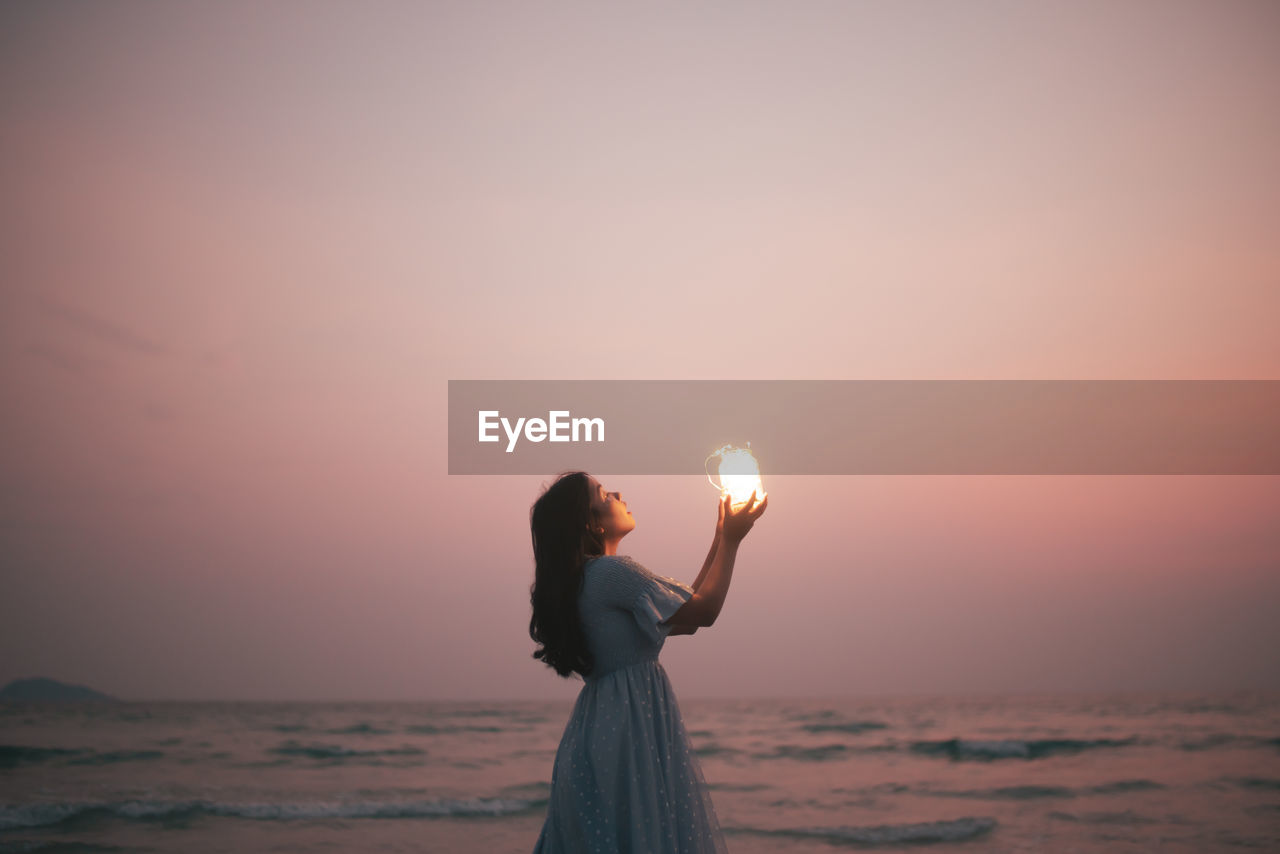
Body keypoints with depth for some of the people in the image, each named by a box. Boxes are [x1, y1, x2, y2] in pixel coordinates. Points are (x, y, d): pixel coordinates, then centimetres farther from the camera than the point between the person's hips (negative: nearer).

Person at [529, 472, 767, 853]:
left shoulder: (582, 579, 14)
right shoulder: (611, 572, -16)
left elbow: (684, 614, 16)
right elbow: (705, 611, -12)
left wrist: (719, 542, 16)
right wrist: (730, 540, -1)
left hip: (601, 718, 10)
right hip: (633, 720, -10)